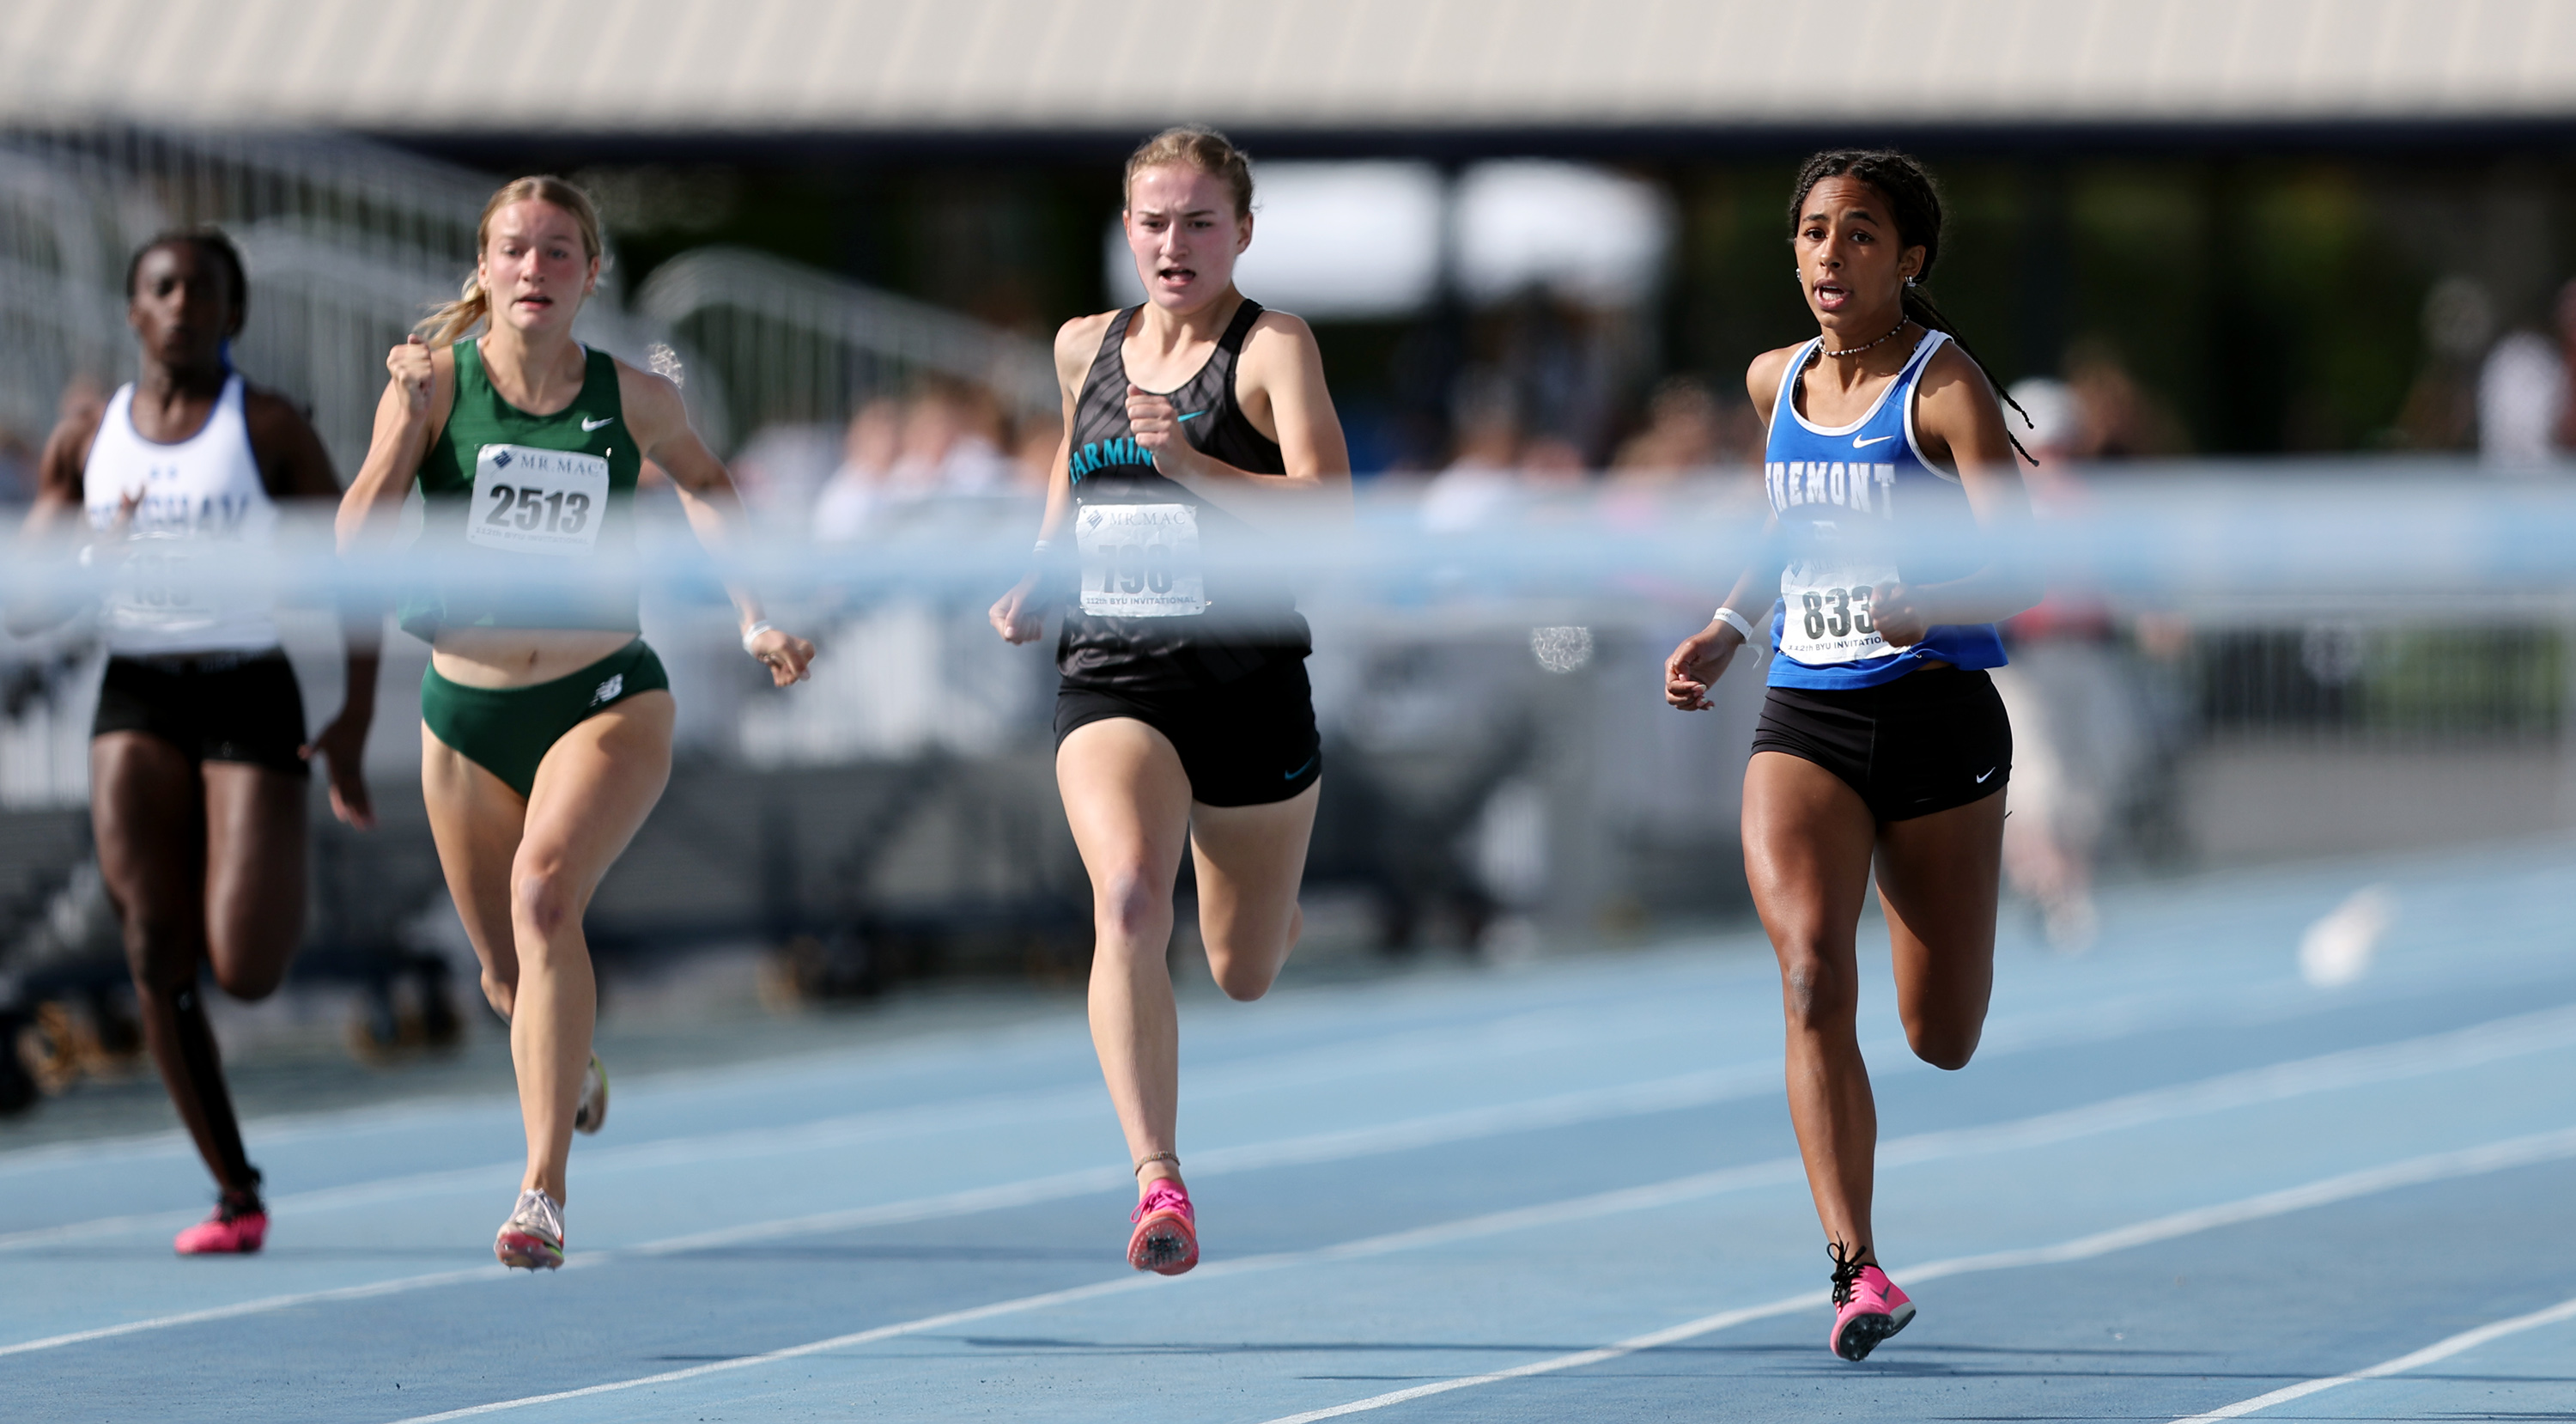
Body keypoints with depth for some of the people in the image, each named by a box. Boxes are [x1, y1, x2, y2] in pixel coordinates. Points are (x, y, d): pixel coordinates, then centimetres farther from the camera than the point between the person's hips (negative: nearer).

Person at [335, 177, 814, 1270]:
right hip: (466, 715, 2)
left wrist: (754, 617, 11)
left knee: (543, 892, -29)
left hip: (608, 699, -2)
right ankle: (573, 1071, 52)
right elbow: (356, 543, -14)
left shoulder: (633, 399, -3)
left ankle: (544, 1192, -30)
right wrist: (407, 421, -26)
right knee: (510, 983, 12)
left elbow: (704, 484, 20)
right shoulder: (435, 383, -6)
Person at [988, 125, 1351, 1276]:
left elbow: (1328, 512, -20)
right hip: (1111, 684, 2)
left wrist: (1195, 467, -34)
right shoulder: (1085, 348, 8)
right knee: (1127, 896, -28)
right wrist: (1038, 581, 12)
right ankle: (1158, 1182, -33)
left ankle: (1276, 912, 54)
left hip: (1249, 683, -2)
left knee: (1245, 974, 14)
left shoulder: (1273, 348, -7)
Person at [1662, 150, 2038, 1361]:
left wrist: (1932, 600, -38)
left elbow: (2019, 572, -19)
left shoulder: (1945, 386, -9)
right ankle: (1855, 1268, -22)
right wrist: (1724, 633, 15)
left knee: (1942, 1039, 7)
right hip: (1802, 720, 3)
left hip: (1936, 716, -3)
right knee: (1812, 977, -22)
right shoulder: (1776, 382, 8)